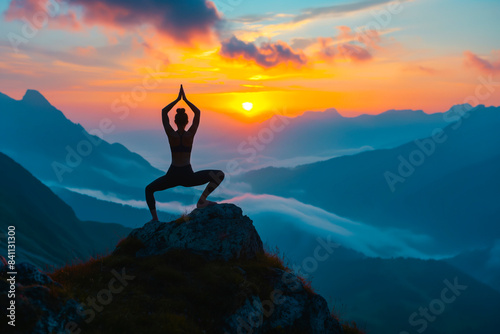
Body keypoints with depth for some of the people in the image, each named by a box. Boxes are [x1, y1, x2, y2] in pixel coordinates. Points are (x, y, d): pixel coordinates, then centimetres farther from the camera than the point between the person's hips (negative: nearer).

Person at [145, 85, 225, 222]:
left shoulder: (171, 134, -4)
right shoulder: (190, 134, -4)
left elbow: (164, 112, 10)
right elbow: (198, 112, 11)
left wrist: (178, 99, 12)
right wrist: (185, 99, 11)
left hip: (172, 177, 1)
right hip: (188, 177, -1)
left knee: (149, 189, 28)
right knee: (220, 175, 9)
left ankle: (155, 219, 11)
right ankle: (202, 200, -4)